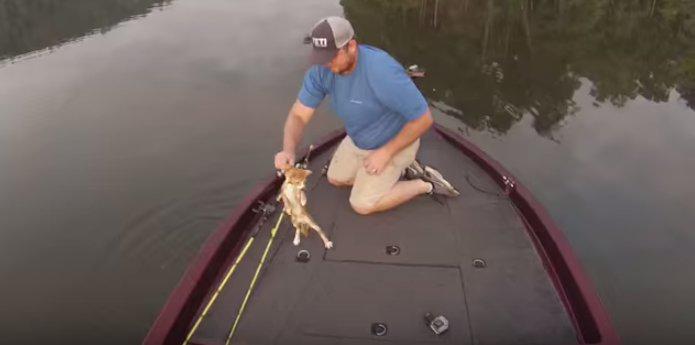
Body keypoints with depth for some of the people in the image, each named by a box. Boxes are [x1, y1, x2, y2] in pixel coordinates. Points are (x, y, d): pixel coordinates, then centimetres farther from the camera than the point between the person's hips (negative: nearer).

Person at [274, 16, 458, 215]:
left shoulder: (382, 72, -41)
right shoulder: (321, 69, -20)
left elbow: (424, 119, -31)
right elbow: (298, 116, -17)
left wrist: (385, 153, -27)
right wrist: (288, 151, -37)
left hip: (396, 141, -7)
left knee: (362, 205, -5)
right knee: (336, 179, 20)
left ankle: (425, 185, 10)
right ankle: (401, 169, 21)